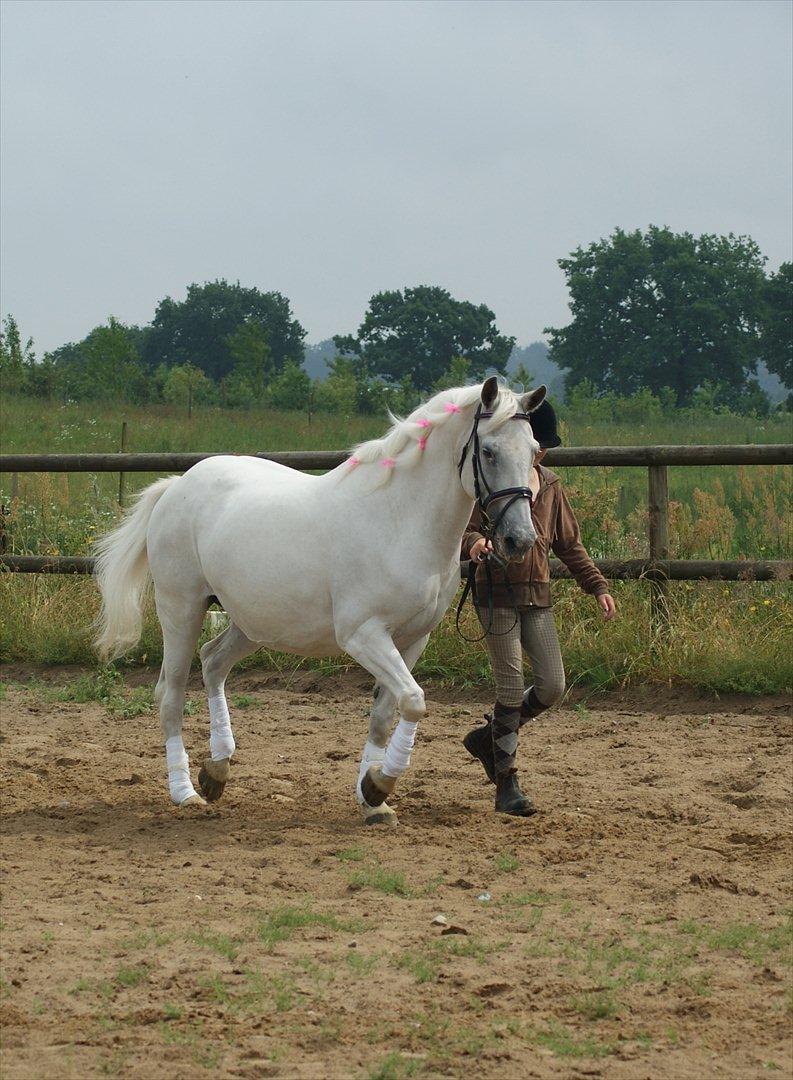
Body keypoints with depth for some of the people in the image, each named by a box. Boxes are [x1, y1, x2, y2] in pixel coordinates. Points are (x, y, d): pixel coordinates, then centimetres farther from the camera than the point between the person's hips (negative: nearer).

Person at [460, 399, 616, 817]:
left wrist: (598, 586, 9)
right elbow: (460, 531, -10)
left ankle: (489, 736, 24)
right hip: (497, 595, -6)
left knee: (552, 687, -1)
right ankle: (507, 786, 0)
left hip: (538, 598, 6)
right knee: (512, 689, -8)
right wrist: (474, 543, -34)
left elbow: (570, 545, 19)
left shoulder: (550, 487, 13)